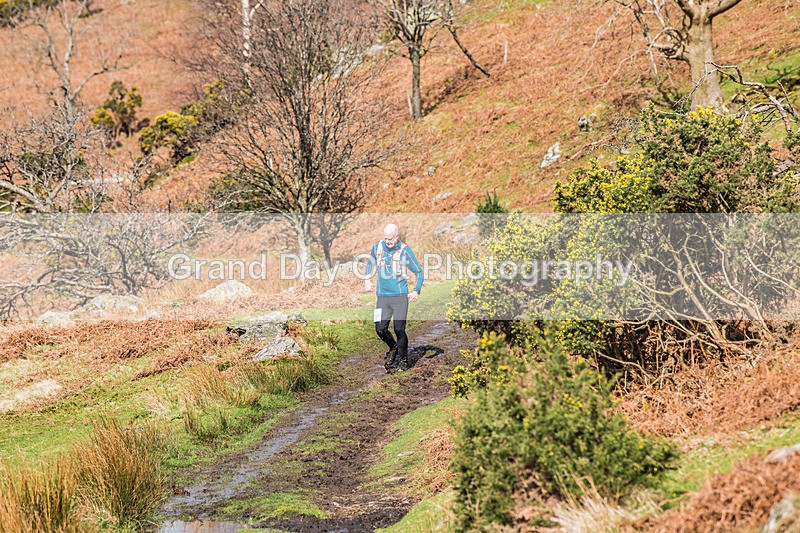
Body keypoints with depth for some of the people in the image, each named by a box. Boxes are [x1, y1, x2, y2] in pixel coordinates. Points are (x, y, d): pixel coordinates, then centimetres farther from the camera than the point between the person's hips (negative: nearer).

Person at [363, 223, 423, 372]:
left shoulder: (404, 251, -8)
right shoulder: (377, 246, 4)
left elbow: (419, 271, 0)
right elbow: (371, 262, 25)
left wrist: (416, 291, -10)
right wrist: (367, 280, 15)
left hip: (400, 295, -4)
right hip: (382, 296, 4)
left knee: (399, 329, -7)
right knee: (380, 329, -2)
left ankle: (403, 359, 12)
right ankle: (393, 348, 28)